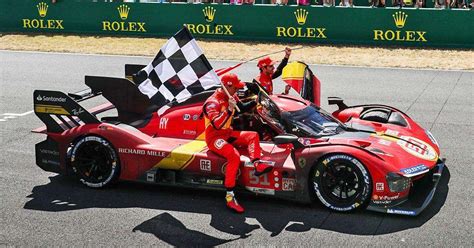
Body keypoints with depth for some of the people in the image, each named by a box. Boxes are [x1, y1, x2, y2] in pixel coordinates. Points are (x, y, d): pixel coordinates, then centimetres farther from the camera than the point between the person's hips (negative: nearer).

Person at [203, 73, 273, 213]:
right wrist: (229, 109, -38)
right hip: (214, 137, -9)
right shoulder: (212, 102, -20)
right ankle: (230, 197, -30)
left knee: (253, 135, -5)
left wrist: (255, 102, 7)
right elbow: (217, 125, -32)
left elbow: (243, 108, 22)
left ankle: (257, 164, -27)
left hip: (228, 133, 9)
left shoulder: (231, 97, 5)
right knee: (234, 156, -32)